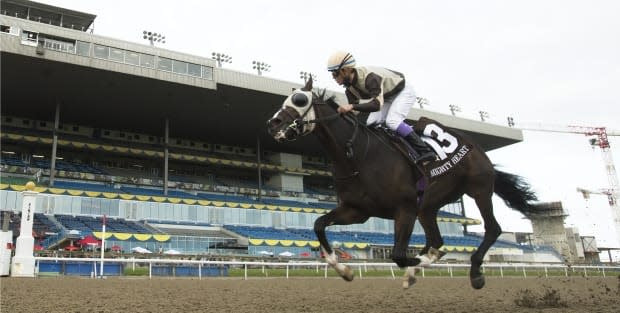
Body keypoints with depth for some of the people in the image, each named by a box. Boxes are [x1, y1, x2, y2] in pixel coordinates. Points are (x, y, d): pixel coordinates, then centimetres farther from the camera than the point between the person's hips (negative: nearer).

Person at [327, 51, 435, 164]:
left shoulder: (369, 76, -37)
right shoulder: (350, 89, -9)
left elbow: (377, 104, -48)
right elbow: (354, 111, -2)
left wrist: (352, 106, -58)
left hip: (403, 91, -9)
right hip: (387, 98, 9)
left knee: (392, 121, -29)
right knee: (370, 124, -1)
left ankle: (425, 151, -27)